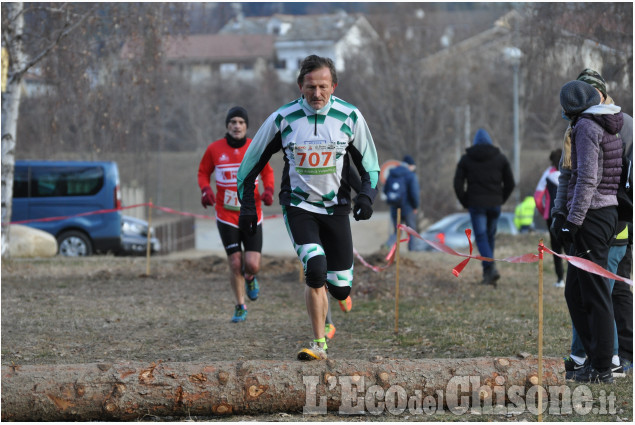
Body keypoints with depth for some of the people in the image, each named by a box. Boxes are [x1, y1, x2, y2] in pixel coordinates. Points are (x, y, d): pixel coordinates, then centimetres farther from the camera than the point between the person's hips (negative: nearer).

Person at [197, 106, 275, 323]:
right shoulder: (214, 149, -3)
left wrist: (268, 190, -6)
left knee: (252, 264, -9)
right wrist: (206, 190, -9)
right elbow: (203, 172, 11)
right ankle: (240, 307, 16)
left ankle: (250, 278, 29)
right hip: (226, 216, 0)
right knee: (235, 264, -3)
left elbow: (267, 172, 13)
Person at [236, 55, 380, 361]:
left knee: (340, 288, 2)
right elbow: (251, 163, 5)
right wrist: (247, 205, 1)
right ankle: (319, 344, -12)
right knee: (316, 268, -24)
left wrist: (367, 195, -9)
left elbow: (368, 162, 8)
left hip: (336, 207, 2)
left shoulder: (349, 117, -4)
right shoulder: (283, 119, -6)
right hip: (298, 206, -2)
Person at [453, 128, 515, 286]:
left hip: (476, 204, -2)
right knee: (490, 236, 13)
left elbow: (458, 184, -1)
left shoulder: (466, 159, 4)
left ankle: (491, 268, -25)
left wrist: (465, 202, 8)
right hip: (494, 204, 2)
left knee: (481, 237, -4)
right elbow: (510, 183, 6)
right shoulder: (500, 158, 7)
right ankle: (487, 272, 16)